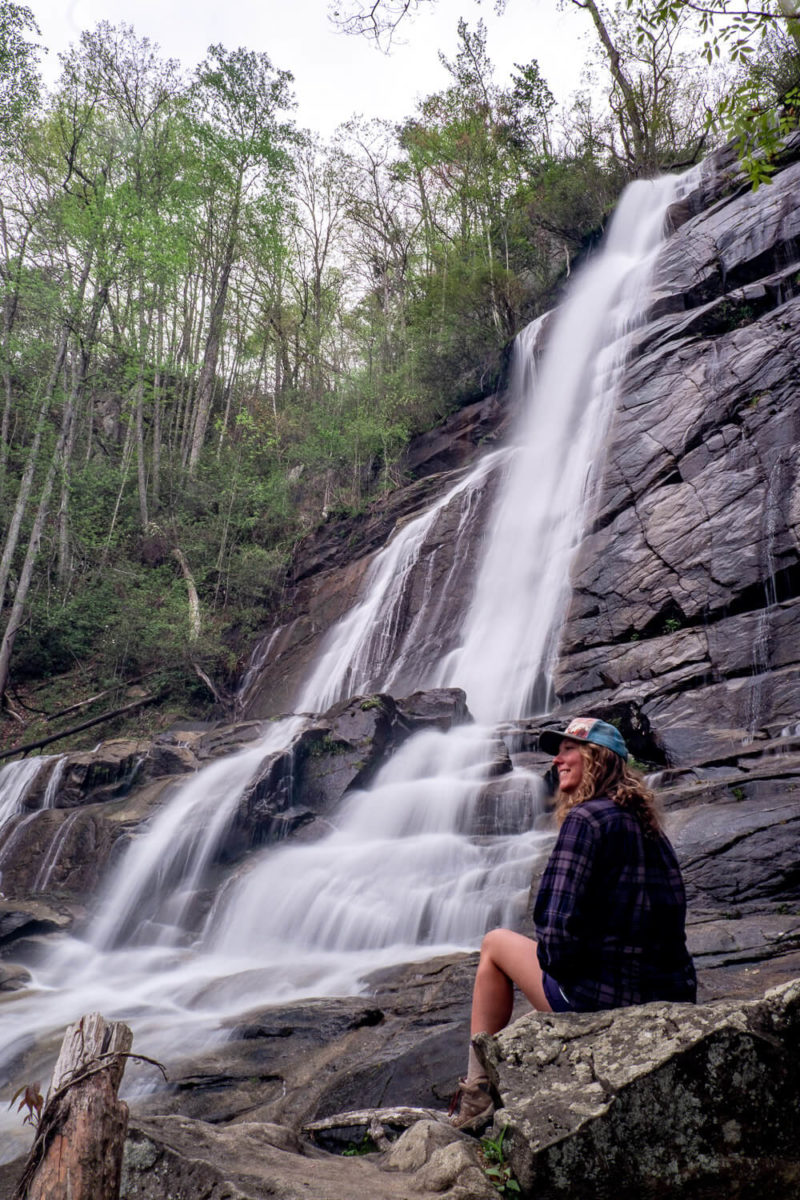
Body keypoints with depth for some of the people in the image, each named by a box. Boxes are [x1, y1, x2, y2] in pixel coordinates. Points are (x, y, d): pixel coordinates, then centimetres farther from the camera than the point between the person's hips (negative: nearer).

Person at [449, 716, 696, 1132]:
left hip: (603, 1000, -8)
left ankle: (476, 1095, 16)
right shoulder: (646, 823, 12)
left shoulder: (587, 817, -13)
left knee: (495, 944, 14)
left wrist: (553, 958, -1)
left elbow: (561, 925, -22)